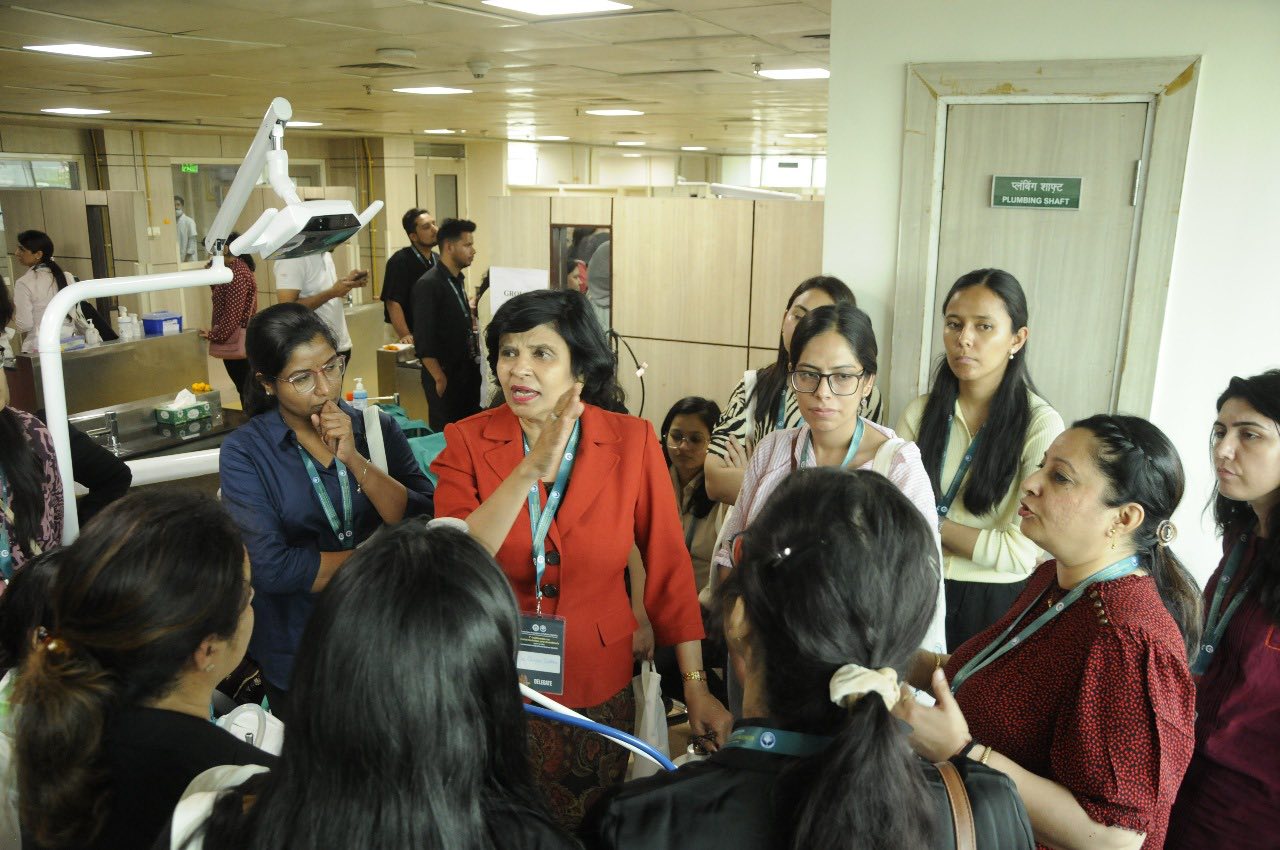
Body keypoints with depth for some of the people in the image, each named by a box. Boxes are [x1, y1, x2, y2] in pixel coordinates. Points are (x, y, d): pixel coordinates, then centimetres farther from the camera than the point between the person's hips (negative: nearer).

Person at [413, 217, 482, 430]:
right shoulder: (428, 284, -15)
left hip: (467, 374, 8)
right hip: (445, 377, -8)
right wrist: (440, 379, -17)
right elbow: (423, 340, -18)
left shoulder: (458, 280, 10)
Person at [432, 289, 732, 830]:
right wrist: (529, 471, -30)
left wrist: (696, 686, -6)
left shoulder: (632, 442, -10)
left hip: (597, 689, 0)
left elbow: (669, 567, -6)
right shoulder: (467, 442, -9)